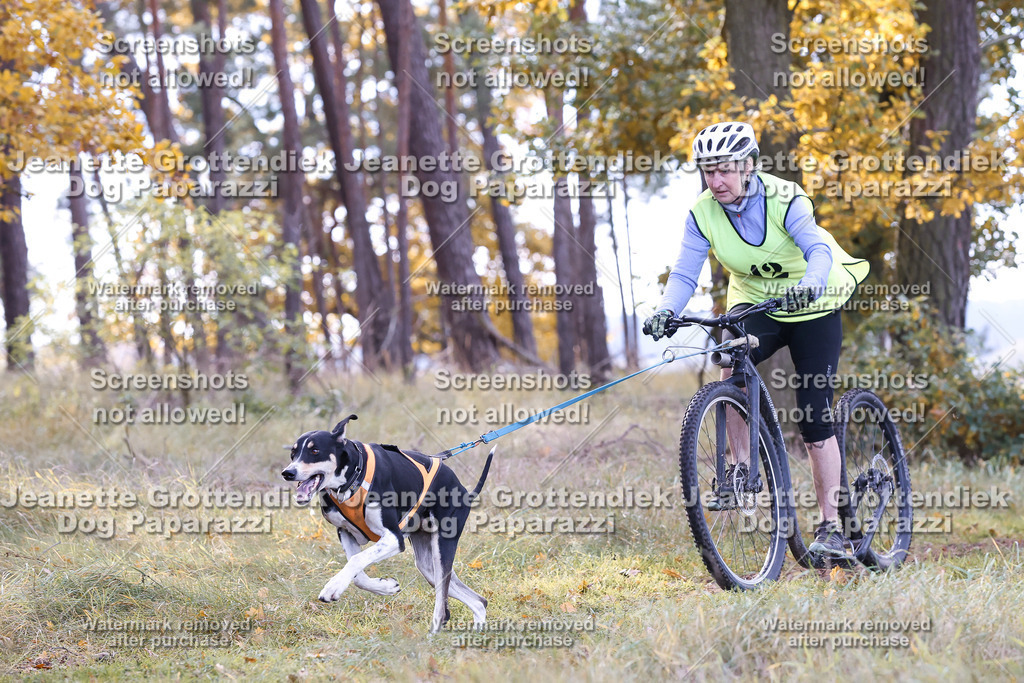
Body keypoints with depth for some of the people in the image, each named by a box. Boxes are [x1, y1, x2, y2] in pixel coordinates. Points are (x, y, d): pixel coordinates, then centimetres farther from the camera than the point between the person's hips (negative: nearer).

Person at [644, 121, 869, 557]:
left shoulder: (783, 199, -24)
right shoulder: (703, 214, -13)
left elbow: (819, 249, -37)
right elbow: (685, 273, -18)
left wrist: (809, 287, -59)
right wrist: (666, 311, -40)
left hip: (812, 307, -2)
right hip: (754, 304, 3)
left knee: (815, 420, -8)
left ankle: (831, 527, 1)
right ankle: (742, 468, -16)